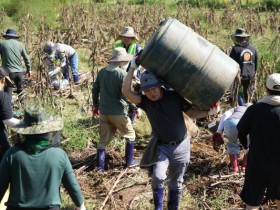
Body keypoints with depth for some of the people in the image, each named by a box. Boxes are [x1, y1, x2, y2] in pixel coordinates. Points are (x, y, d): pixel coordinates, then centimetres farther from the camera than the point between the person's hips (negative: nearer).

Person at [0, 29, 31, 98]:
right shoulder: (20, 44, 7)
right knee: (20, 91, 16)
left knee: (8, 93, -1)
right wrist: (29, 69, 21)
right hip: (19, 72, 3)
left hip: (8, 72, -3)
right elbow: (26, 58, 11)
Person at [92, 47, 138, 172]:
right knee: (130, 135, 17)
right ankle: (129, 161, 24)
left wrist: (96, 106, 22)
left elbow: (95, 90, 10)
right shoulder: (122, 74, -15)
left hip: (104, 112, 5)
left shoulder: (102, 72, 3)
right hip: (118, 112, -5)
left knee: (103, 140, 12)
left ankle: (100, 167, 10)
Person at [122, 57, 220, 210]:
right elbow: (126, 91, -21)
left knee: (176, 183, 13)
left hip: (181, 146, 1)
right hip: (161, 146, -1)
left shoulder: (174, 96, -7)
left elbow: (193, 113, -1)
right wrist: (132, 68, -22)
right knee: (158, 177, -23)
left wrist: (210, 112, -18)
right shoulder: (145, 101, -7)